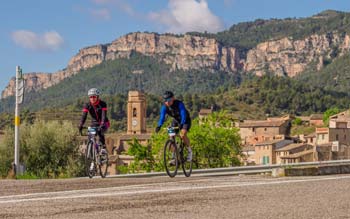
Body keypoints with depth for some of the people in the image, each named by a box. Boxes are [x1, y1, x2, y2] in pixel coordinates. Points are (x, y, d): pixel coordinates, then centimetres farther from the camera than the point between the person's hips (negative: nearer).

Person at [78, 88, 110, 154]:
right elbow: (84, 116, -21)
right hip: (94, 124, 3)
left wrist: (102, 124, -47)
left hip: (103, 124, -3)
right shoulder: (87, 105, -11)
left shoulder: (103, 104, -19)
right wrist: (80, 125, -37)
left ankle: (103, 147, -25)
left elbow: (104, 115, -31)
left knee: (100, 132, -34)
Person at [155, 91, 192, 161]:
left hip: (185, 120, -5)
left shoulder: (179, 104, -33)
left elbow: (183, 115, -42)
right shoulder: (164, 107, -20)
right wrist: (159, 126, -46)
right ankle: (175, 154, 7)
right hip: (176, 120, 5)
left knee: (182, 135, -28)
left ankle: (189, 150, -7)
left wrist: (181, 124, -59)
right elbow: (162, 117, -28)